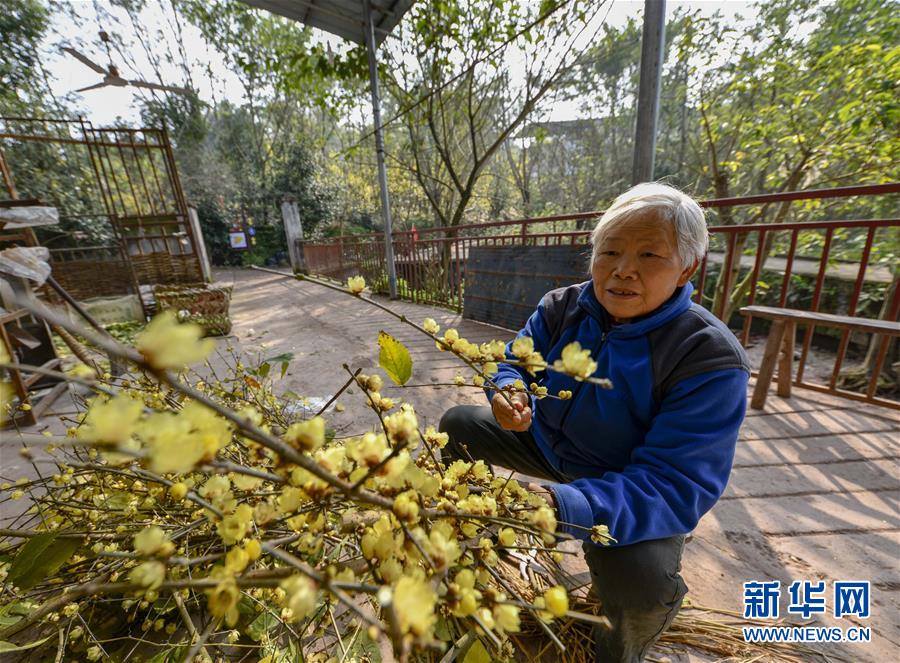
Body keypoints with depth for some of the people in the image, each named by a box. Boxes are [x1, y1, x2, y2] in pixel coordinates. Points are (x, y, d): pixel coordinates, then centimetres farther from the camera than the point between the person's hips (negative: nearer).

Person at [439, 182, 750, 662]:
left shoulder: (710, 358, -27)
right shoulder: (562, 307, -13)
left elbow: (677, 486, -31)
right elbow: (514, 363, -4)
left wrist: (565, 506, -47)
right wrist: (510, 396, -30)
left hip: (633, 490, -3)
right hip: (549, 442, 5)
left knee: (643, 584, -33)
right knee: (457, 426, 1)